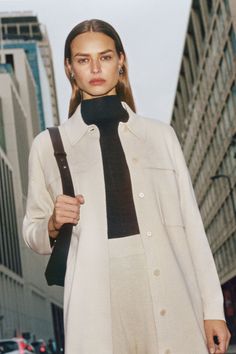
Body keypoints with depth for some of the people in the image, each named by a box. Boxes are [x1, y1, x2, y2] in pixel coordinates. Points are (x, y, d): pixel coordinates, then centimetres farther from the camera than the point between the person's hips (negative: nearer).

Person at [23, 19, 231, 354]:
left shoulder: (160, 134, 10)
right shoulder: (49, 144, 7)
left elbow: (190, 223, 7)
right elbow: (33, 234, 12)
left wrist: (213, 308, 1)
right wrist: (53, 224, -10)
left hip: (170, 298, 1)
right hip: (99, 303, -1)